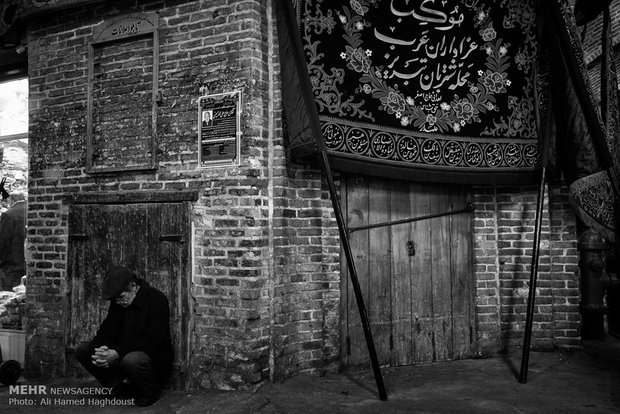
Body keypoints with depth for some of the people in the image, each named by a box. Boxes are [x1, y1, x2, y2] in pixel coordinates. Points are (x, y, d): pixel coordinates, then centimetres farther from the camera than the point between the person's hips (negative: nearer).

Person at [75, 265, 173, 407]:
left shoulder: (156, 299, -17)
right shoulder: (116, 302, 5)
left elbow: (153, 341, -24)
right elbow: (106, 330, 5)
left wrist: (118, 353, -32)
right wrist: (97, 350, -19)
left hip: (154, 359, -7)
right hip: (119, 356, 7)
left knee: (132, 359, -40)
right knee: (82, 350, -3)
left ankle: (150, 393, -9)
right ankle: (120, 386, -1)